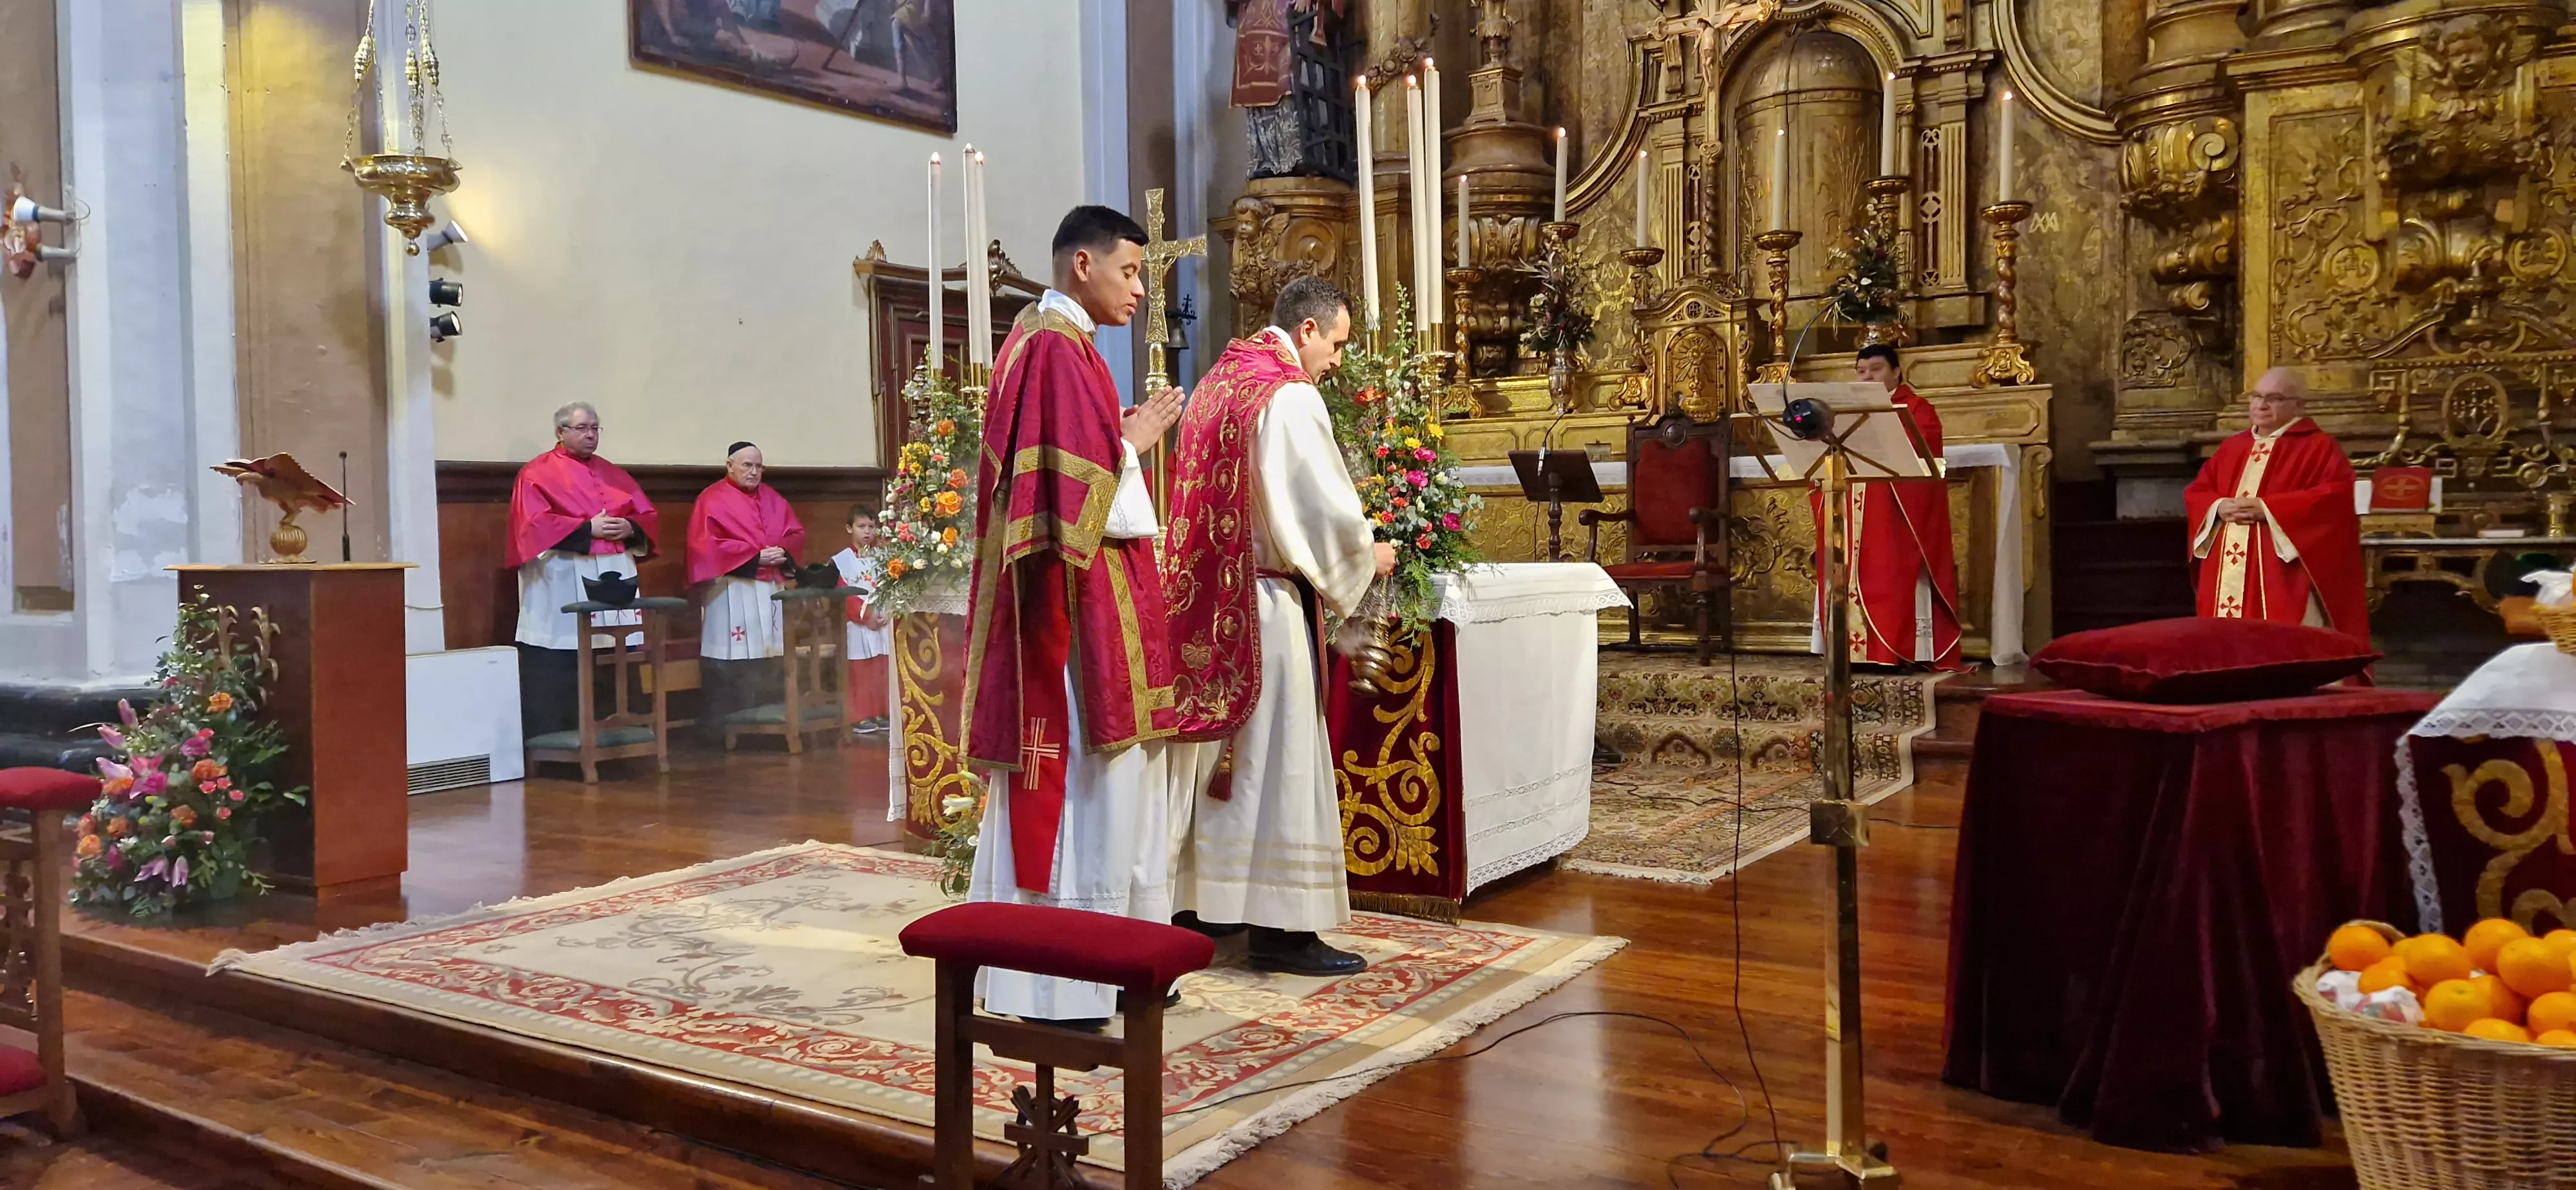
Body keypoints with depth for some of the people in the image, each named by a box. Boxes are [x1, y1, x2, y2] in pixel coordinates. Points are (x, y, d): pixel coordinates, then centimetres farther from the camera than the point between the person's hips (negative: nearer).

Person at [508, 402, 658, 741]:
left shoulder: (613, 473, 19)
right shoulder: (538, 473, 1)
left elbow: (649, 517, 15)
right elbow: (534, 524, -11)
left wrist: (630, 528, -7)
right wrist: (588, 529, -15)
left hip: (614, 576, 6)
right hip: (563, 582, -5)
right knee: (559, 669, -7)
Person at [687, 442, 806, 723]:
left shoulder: (773, 498, 16)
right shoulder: (712, 500, -3)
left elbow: (797, 533, 13)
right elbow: (707, 545, -13)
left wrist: (783, 552, -10)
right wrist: (755, 557, -16)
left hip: (772, 589, 6)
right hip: (732, 592, -6)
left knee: (770, 657, 6)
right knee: (731, 665, -8)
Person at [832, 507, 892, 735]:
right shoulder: (841, 561, -2)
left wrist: (888, 613, -9)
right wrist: (866, 615, -13)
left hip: (883, 622, 3)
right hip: (858, 626, -3)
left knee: (881, 671, 6)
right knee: (860, 673, -2)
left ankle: (880, 713, 13)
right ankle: (862, 717, 2)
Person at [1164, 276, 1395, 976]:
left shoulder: (1214, 386, 13)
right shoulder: (1290, 399, -13)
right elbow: (1327, 509, -16)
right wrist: (1368, 558, 4)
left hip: (1207, 597, 9)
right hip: (1265, 603, -9)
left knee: (1219, 747, 15)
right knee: (1276, 756, -3)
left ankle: (1204, 902, 23)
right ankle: (1279, 925, 2)